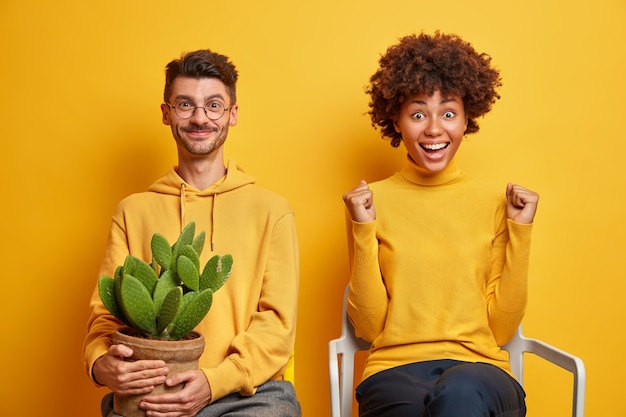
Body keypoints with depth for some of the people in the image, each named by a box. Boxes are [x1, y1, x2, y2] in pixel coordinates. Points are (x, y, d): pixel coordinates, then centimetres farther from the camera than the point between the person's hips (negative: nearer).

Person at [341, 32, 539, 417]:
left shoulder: (496, 200, 7)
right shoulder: (373, 200, 6)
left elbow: (502, 328, 5)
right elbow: (368, 327, 3)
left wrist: (520, 230, -1)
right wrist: (363, 230, -6)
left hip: (478, 368, 1)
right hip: (395, 368, 0)